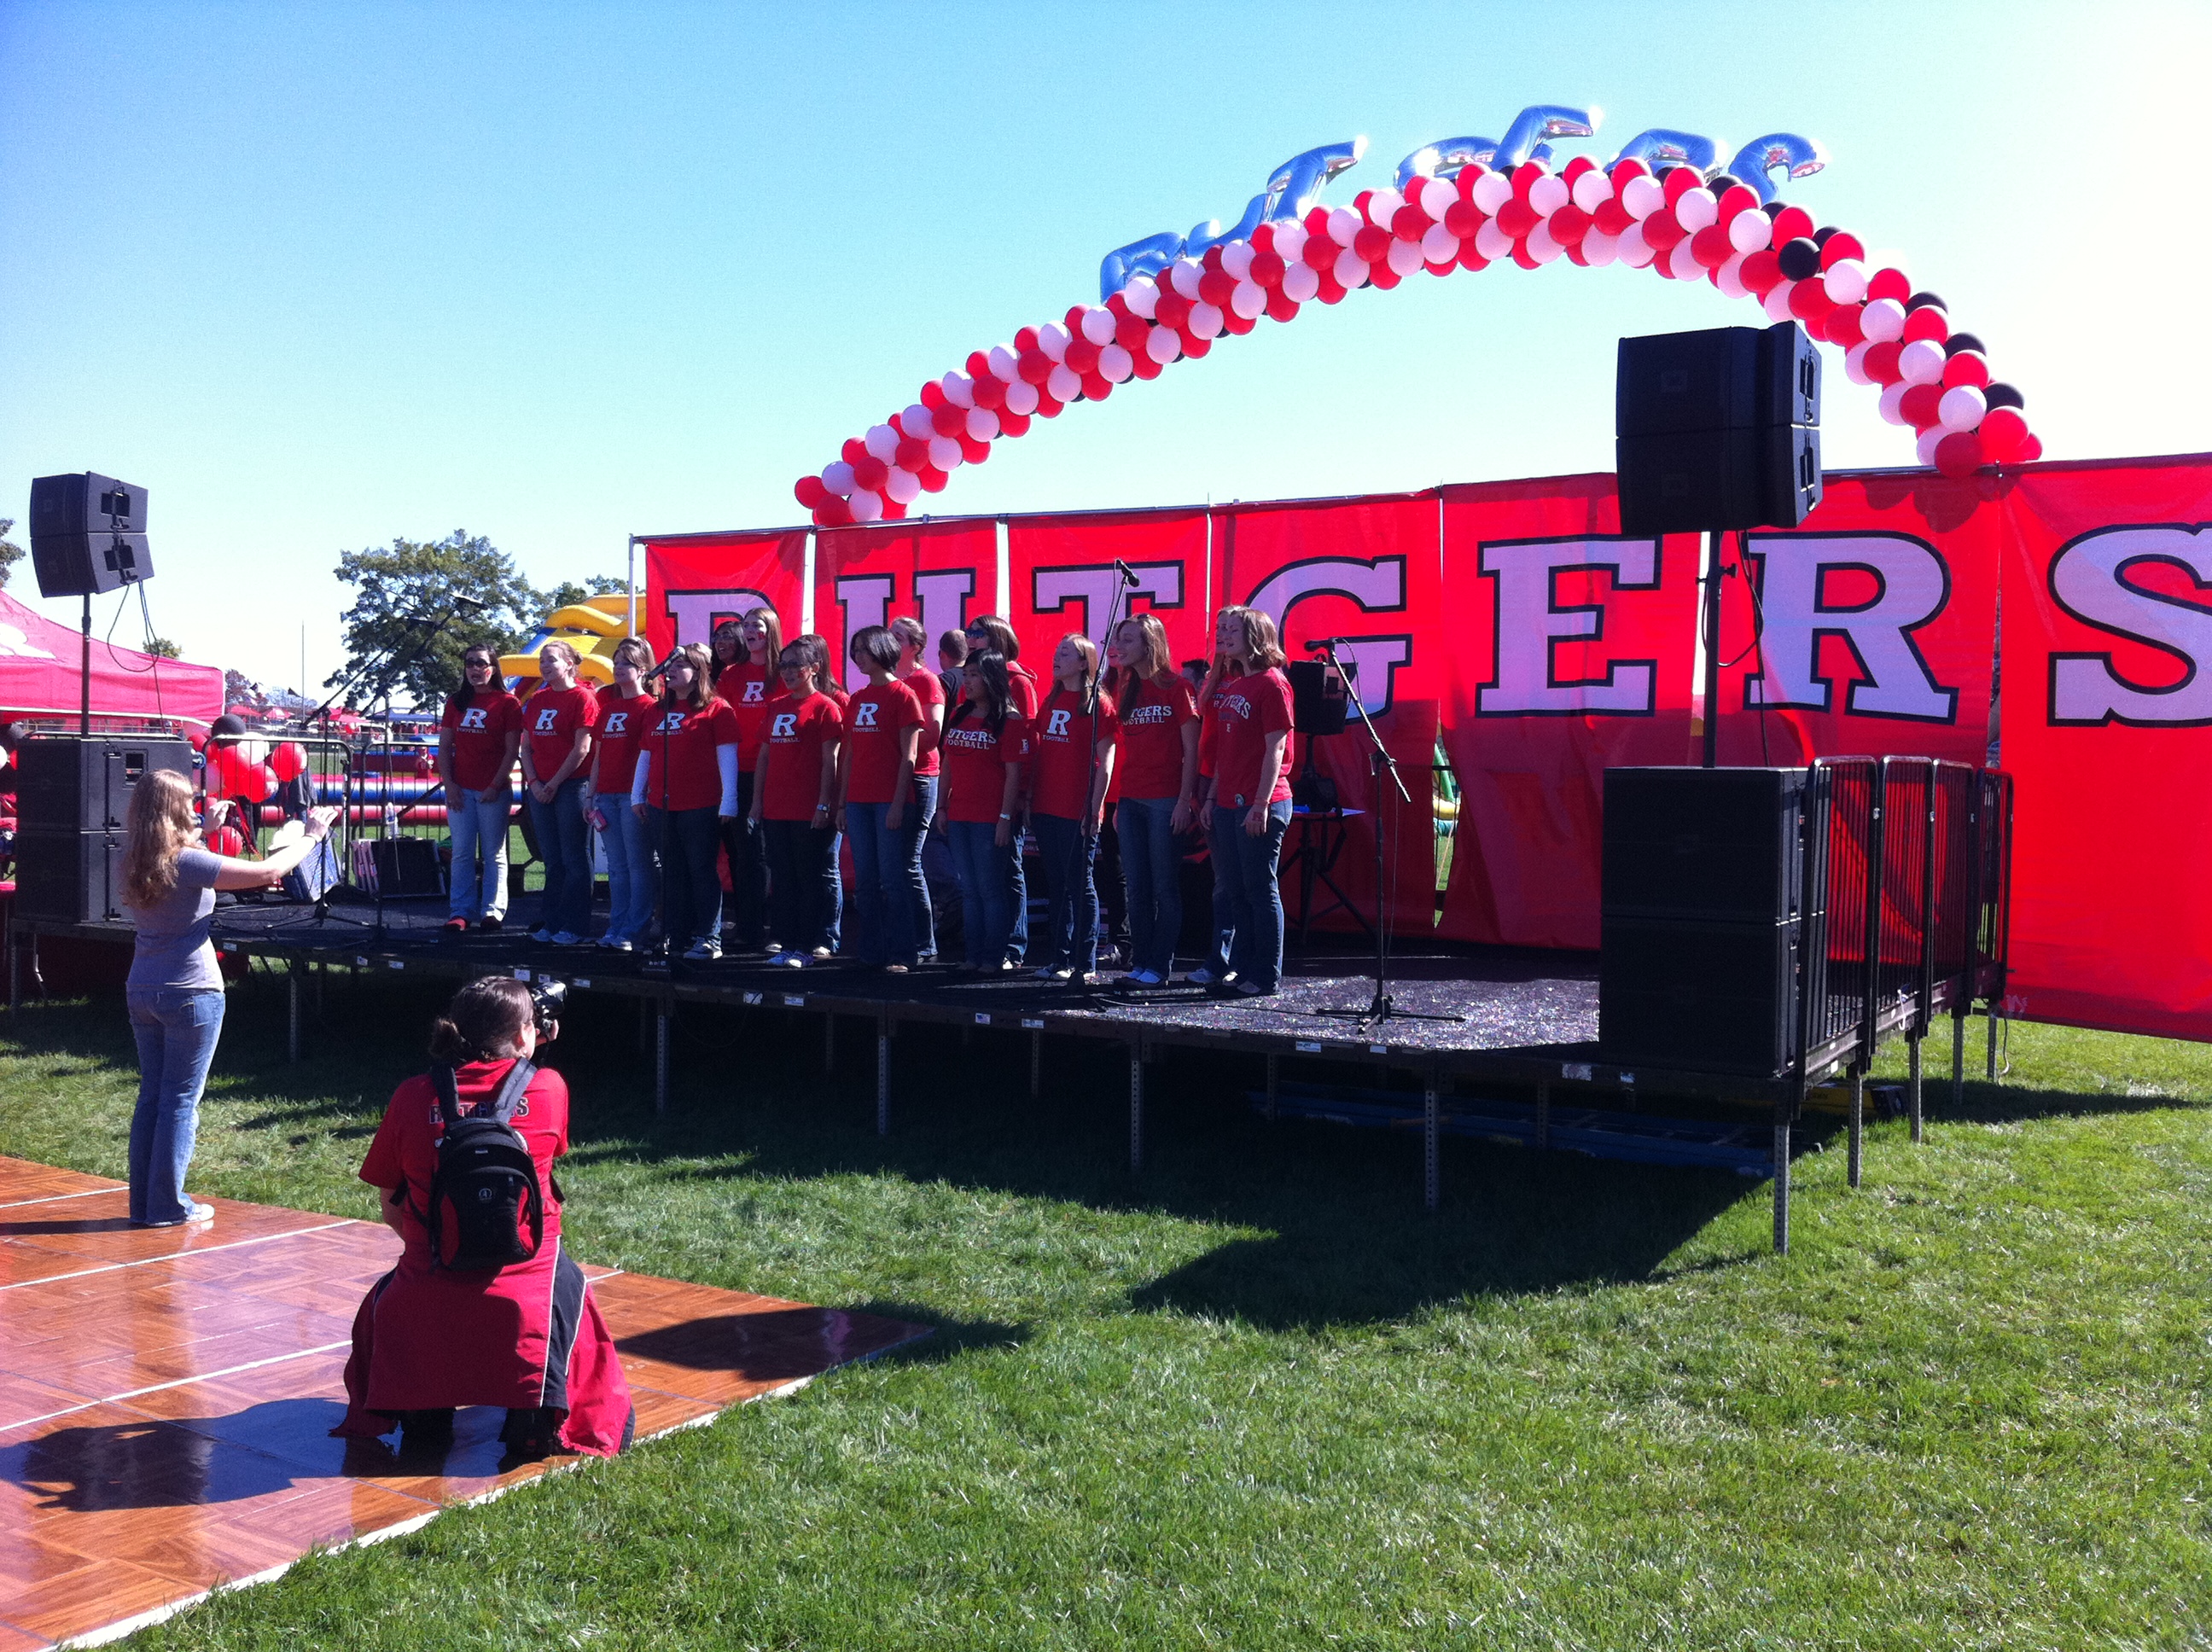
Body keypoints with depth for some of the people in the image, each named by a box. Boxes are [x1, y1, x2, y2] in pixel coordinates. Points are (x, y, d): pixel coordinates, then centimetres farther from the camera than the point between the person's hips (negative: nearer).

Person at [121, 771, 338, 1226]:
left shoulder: (134, 864, 3)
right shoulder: (188, 863, -18)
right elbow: (269, 872, -19)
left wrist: (206, 830, 29)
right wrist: (310, 836, -5)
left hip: (141, 992, 7)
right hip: (190, 993, -7)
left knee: (150, 1096, 14)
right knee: (181, 1099, 2)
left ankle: (143, 1204, 18)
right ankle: (168, 1205, 7)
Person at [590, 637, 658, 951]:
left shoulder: (648, 707, -3)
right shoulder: (608, 706, 18)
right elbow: (598, 754, 18)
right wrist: (591, 796, 13)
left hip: (633, 794, -7)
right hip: (606, 794, 7)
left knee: (638, 866, -4)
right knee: (617, 867, 10)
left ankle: (634, 931, -2)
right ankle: (616, 927, 13)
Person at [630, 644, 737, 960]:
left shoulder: (716, 709, -3)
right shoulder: (659, 711, 16)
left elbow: (727, 756, -8)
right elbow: (645, 755, 20)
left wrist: (729, 801, -12)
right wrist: (637, 795, 14)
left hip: (700, 808, -6)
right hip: (661, 807, 6)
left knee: (701, 872, -2)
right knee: (672, 874, 10)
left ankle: (709, 939, 2)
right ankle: (674, 938, 15)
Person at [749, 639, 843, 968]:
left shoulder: (824, 707, -4)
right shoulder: (775, 706, 14)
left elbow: (829, 761, -8)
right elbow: (765, 754, 17)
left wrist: (824, 805, -13)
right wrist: (757, 799, 11)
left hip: (809, 812, -6)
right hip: (775, 810, 6)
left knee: (810, 879, 0)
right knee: (782, 879, 9)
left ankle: (806, 946, 4)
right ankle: (786, 943, 15)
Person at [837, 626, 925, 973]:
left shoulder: (902, 695, -4)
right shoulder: (856, 700, 15)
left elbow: (908, 756, -9)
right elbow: (849, 756, 16)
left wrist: (898, 804, -15)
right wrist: (841, 804, 12)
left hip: (891, 800, -6)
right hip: (859, 801, 6)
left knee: (894, 878, -5)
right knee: (865, 880, 8)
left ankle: (900, 954, -1)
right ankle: (869, 953, 14)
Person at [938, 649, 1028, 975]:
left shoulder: (1009, 720, -7)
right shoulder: (959, 716, 13)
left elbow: (1013, 773, -11)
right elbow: (948, 764, 16)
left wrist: (1006, 817, -16)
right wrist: (942, 807, 11)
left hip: (990, 819, -7)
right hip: (958, 816, 7)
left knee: (991, 889, -3)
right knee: (969, 890, 10)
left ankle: (995, 957, 3)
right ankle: (974, 956, 16)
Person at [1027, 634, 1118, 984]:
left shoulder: (1097, 703, -6)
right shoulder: (1051, 702, 14)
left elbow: (1104, 763, -9)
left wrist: (1095, 808, -14)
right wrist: (1030, 799, 11)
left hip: (1078, 811, -7)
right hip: (1047, 809, 7)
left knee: (1080, 884, -2)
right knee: (1056, 885, 11)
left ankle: (1085, 965, 3)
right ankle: (1058, 958, 18)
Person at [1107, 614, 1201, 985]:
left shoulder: (1174, 686, -5)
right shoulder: (1125, 689, 13)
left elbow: (1191, 749, -7)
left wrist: (1185, 800, -13)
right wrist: (1119, 801, 11)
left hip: (1166, 800, -6)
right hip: (1131, 800, 6)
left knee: (1165, 886, 0)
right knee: (1137, 887, 9)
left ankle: (1159, 965, 5)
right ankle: (1139, 962, 15)